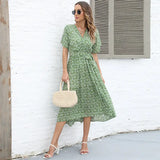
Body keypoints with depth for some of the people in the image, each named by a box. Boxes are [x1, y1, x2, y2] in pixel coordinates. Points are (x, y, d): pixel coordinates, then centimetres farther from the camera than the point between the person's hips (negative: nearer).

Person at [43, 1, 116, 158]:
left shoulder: (93, 31, 8)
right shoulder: (69, 29, 3)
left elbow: (94, 55, 11)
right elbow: (65, 51, 0)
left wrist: (100, 74, 8)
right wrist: (65, 72, -8)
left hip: (89, 70, 2)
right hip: (74, 69, -2)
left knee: (88, 105, 2)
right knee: (67, 106, -5)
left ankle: (84, 143, 14)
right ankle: (54, 145, 0)